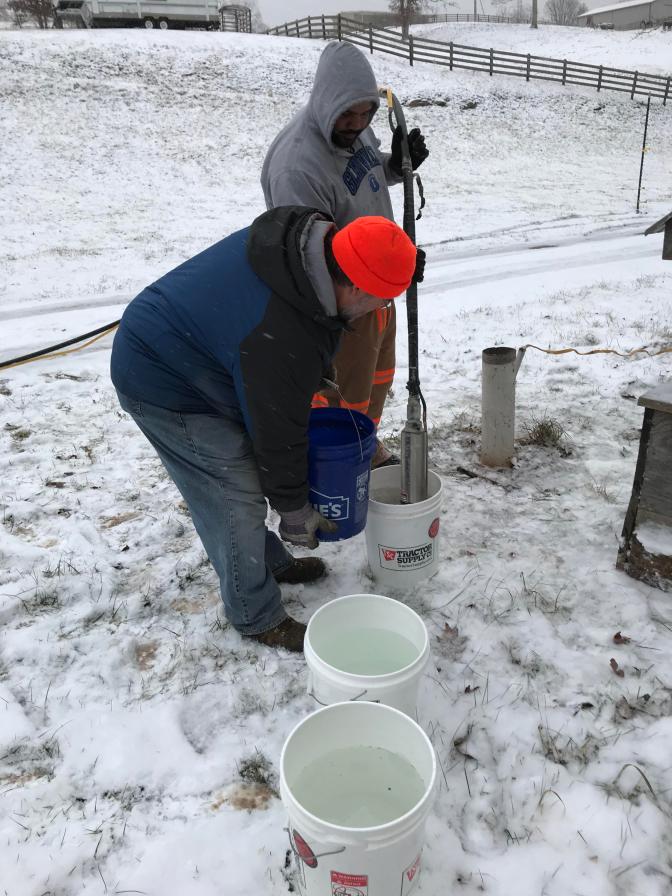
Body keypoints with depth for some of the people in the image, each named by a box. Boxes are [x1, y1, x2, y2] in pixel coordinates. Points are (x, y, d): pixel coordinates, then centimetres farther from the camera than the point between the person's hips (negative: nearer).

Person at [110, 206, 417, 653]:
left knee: (244, 467, 19)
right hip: (162, 386, -10)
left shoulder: (310, 241, -9)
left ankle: (271, 561, 38)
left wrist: (320, 379, 15)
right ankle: (258, 617, 15)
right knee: (236, 499, -5)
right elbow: (277, 429, -23)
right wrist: (294, 508, -7)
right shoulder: (281, 337, -35)